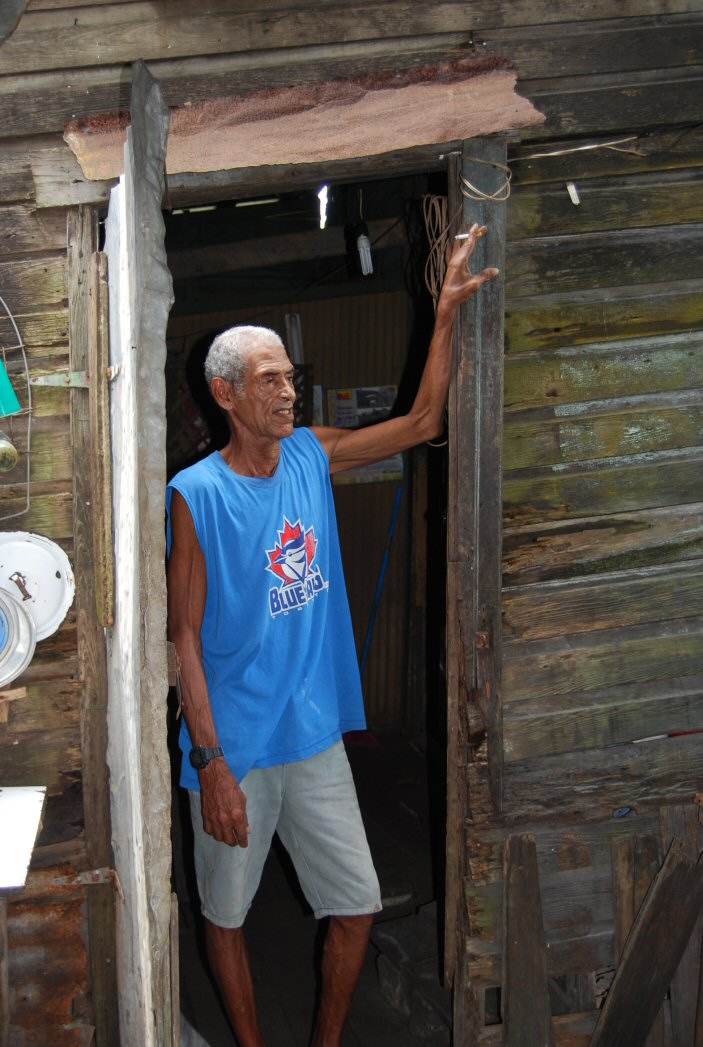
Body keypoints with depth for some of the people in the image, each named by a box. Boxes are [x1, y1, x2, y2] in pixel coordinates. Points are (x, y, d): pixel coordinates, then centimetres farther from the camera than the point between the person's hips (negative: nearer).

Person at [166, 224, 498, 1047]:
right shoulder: (197, 494, -14)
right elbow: (184, 636, -14)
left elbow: (422, 423, 7)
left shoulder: (312, 456, 2)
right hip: (234, 746, -5)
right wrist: (212, 764, -18)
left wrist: (446, 314, -3)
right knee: (226, 914, 12)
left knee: (358, 905, 10)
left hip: (316, 736, 5)